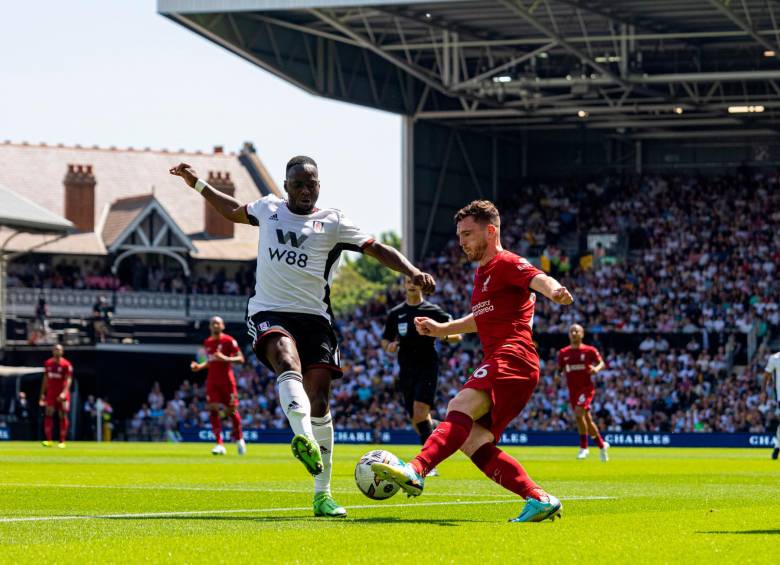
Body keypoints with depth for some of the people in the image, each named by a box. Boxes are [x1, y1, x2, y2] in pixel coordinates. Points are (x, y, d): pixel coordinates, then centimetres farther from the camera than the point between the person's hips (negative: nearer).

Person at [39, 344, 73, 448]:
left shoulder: (66, 364, -6)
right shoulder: (48, 363, 9)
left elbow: (68, 380, -12)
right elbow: (45, 379, 16)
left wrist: (64, 392, -25)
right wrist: (42, 394, 13)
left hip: (62, 394, -4)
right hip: (50, 393, 4)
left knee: (63, 416, -1)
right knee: (48, 414, -7)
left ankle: (62, 442, 5)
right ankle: (48, 440, -7)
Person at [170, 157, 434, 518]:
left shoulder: (332, 223, 5)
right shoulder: (268, 208, 14)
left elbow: (377, 250, 0)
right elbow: (235, 211, 35)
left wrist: (413, 273, -14)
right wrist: (198, 185, 36)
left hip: (314, 316, 0)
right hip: (268, 314, 0)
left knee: (318, 402, -7)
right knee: (287, 357, -35)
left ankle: (322, 495, 2)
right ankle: (304, 438, -58)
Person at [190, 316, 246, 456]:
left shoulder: (229, 341, -5)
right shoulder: (207, 343, 12)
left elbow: (241, 358, -9)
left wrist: (226, 358, -24)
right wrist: (199, 366, 5)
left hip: (227, 380, -4)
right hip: (212, 380, 4)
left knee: (232, 410, 0)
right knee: (213, 410, -8)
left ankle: (239, 439, 23)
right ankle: (220, 444, -9)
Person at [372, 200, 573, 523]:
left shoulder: (507, 263, -1)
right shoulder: (482, 273, 28)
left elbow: (538, 278, -23)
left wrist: (554, 290, -46)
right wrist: (440, 329, 40)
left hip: (511, 357, -10)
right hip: (497, 364, 10)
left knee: (460, 408, -30)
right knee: (472, 442, -3)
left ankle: (415, 472, -51)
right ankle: (539, 500, -6)